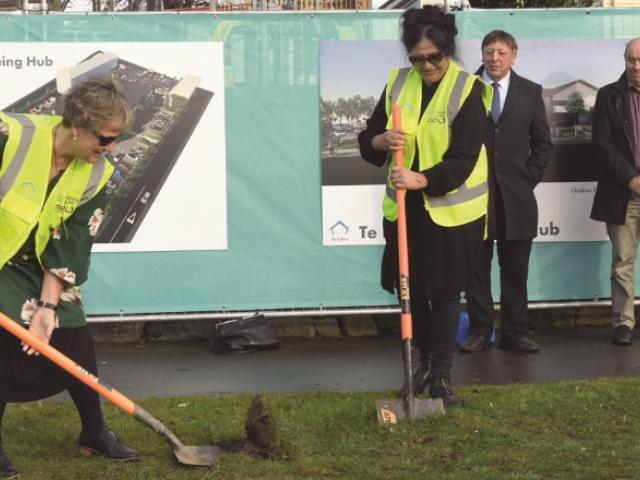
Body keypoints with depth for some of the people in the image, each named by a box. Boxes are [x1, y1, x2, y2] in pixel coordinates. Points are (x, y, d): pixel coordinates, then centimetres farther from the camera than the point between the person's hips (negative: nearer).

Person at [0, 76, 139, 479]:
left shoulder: (95, 175, -11)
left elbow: (70, 247, -10)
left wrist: (48, 306, -16)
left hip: (42, 269, 5)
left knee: (78, 346, 2)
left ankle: (95, 434, 22)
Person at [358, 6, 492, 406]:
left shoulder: (468, 90, -12)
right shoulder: (397, 84, 2)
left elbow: (463, 159, -19)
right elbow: (367, 141, 6)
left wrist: (422, 179, -33)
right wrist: (381, 141, -18)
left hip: (452, 209, -4)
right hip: (405, 207, 4)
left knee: (445, 291, 1)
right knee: (411, 288, 12)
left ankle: (441, 374, 10)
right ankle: (425, 361, 31)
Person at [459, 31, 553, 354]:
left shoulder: (530, 92, 7)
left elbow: (543, 142, 10)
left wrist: (530, 178, 1)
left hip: (516, 194, 1)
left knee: (515, 270, 4)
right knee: (477, 269, 4)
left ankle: (515, 333, 10)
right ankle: (480, 332, 11)